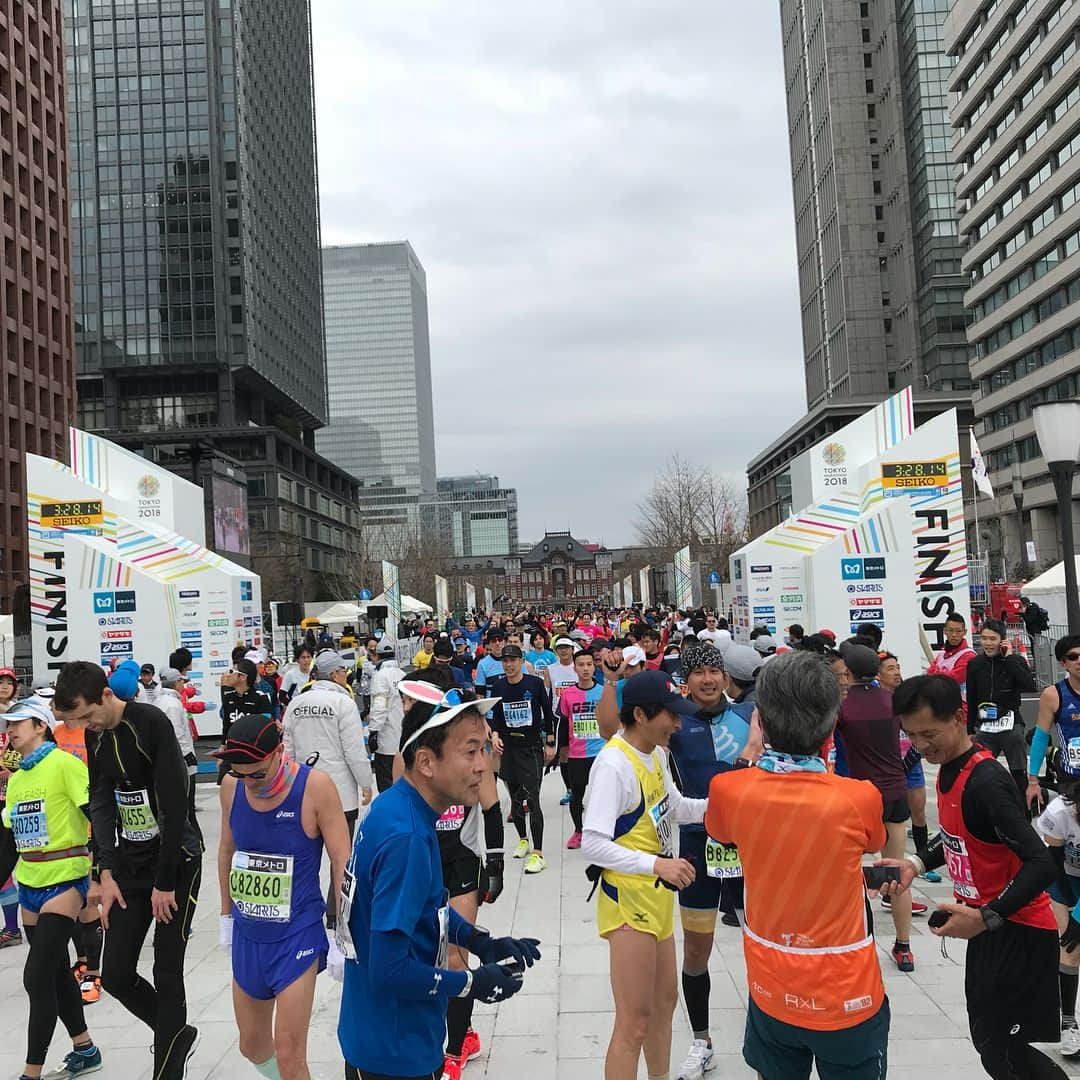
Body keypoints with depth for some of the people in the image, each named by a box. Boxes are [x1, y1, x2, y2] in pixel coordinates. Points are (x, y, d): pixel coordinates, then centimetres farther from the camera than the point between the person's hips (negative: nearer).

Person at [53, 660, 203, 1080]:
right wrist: (107, 871, -5)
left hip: (176, 861, -6)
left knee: (167, 975, 0)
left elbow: (174, 805, -20)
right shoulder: (95, 735, 2)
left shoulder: (152, 723, -20)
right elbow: (101, 802, 4)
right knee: (115, 975, 6)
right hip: (128, 864, 6)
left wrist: (164, 882, -17)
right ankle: (177, 1034, 31)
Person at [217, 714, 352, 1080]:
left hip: (298, 935, -5)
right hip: (247, 935, 5)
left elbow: (342, 862, -13)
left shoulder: (316, 787, -20)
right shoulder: (231, 786, -5)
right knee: (252, 1045, 19)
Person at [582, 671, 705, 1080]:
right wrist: (656, 864, -32)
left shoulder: (656, 753, 4)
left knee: (664, 1000, 23)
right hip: (628, 899, -9)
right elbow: (593, 844, -27)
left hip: (656, 895, 9)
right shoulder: (613, 764, -24)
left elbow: (675, 808, 17)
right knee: (634, 1022, -2)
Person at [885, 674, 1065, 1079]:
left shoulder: (986, 782, -27)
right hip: (987, 925, 9)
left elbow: (1041, 865, -29)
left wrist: (985, 918, -30)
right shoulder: (949, 766, 1)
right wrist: (917, 863, 2)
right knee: (987, 1039, 19)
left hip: (1017, 931, -9)